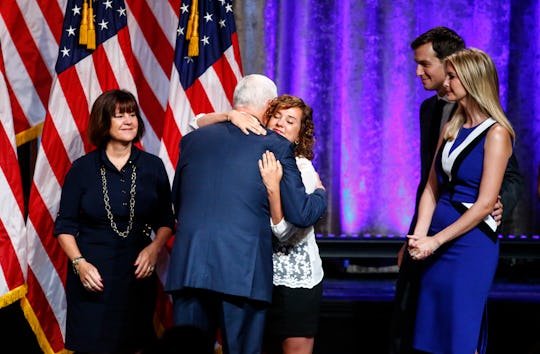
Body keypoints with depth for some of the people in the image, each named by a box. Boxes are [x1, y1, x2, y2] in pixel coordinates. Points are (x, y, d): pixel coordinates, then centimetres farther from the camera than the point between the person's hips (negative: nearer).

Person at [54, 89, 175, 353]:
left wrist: (155, 247, -8)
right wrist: (79, 263, -10)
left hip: (137, 274, 2)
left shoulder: (153, 166, 4)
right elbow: (64, 225, 3)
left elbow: (166, 220, 10)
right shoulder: (82, 168, 0)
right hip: (92, 278, -1)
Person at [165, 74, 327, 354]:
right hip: (244, 273, -3)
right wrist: (320, 194, 20)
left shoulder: (193, 139, 12)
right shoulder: (275, 145, 0)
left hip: (188, 268, 4)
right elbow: (300, 214, 0)